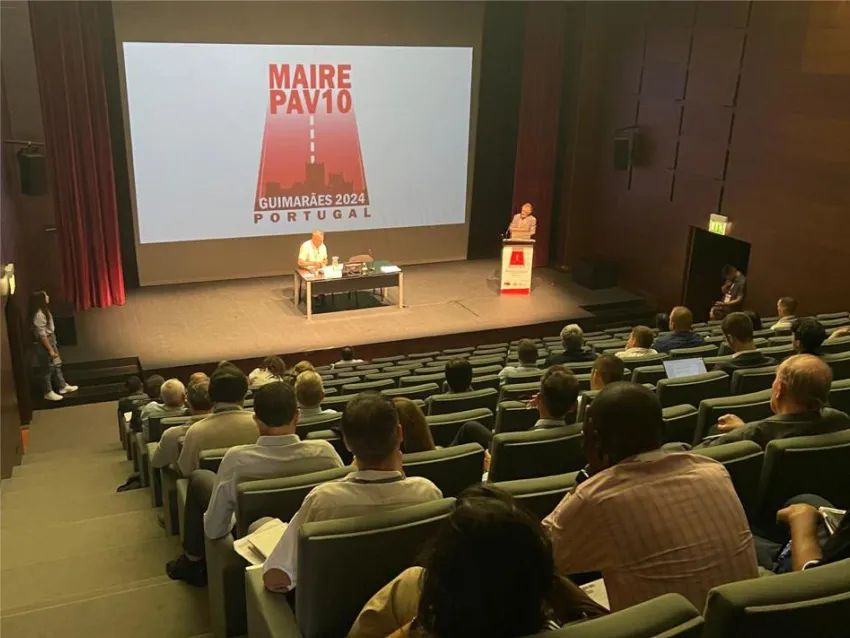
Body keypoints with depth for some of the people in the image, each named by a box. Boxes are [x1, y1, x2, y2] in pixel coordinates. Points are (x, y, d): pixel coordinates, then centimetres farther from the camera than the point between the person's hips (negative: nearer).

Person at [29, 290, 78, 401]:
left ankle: (62, 386, 31)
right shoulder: (39, 315, -24)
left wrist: (53, 346, 18)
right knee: (47, 368, 3)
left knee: (56, 364, 19)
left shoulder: (44, 311, 5)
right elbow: (42, 335, -24)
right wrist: (50, 350, -21)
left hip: (51, 340, 10)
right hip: (44, 344, -10)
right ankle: (48, 392, 16)